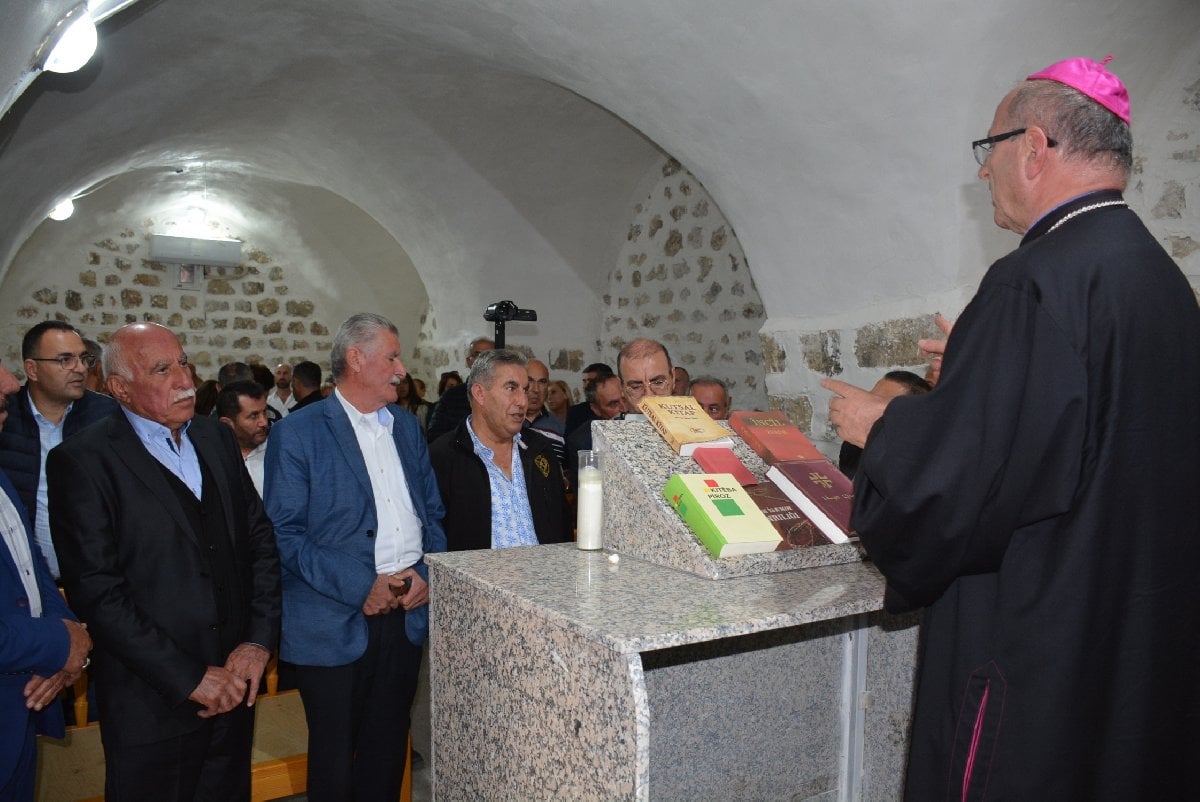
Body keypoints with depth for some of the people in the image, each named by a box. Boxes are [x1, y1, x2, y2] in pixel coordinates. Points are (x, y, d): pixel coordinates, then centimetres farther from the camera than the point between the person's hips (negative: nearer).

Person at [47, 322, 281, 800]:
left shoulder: (217, 439, 6)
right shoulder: (82, 461, -11)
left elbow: (260, 540, 7)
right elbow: (97, 592, -16)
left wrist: (260, 639, -4)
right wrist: (189, 678, -16)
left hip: (234, 684, 5)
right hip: (152, 702, -5)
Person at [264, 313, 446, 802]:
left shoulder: (407, 427, 11)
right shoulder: (297, 433, -7)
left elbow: (432, 512, 13)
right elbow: (285, 534, -13)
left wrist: (427, 573, -4)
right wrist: (361, 586, -18)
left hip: (407, 614, 5)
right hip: (336, 625, -5)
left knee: (388, 747, 16)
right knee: (334, 757, 11)